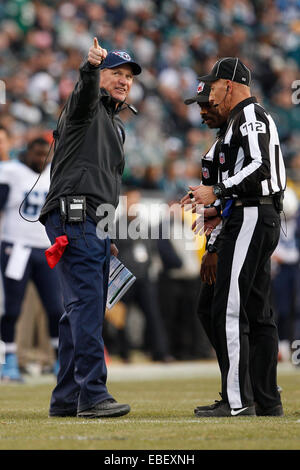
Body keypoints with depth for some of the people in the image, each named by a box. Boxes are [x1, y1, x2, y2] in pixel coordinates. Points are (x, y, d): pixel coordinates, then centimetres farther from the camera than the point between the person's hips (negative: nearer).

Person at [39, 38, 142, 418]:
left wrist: (108, 236, 26)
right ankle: (92, 396, -22)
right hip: (74, 219, -10)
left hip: (96, 226, 10)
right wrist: (91, 66, -47)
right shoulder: (87, 107, 1)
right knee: (86, 305, -17)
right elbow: (85, 90, -25)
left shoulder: (116, 126, 28)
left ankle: (66, 399, 12)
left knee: (84, 311, 9)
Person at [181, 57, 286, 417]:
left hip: (249, 218, -11)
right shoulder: (251, 117, 24)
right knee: (257, 311, 10)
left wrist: (216, 192, -19)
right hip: (266, 217, 11)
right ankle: (267, 401, 11)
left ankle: (238, 401, -16)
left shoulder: (250, 115, -9)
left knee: (228, 310, -13)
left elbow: (259, 166, -22)